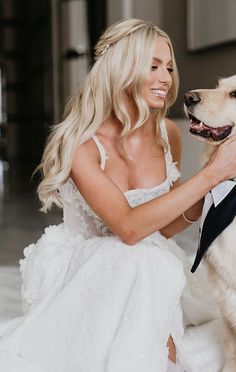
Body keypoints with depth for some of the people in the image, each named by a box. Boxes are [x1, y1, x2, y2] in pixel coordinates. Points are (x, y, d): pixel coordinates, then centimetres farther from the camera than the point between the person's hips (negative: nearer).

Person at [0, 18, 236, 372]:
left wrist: (200, 201, -16)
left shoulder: (168, 134, -4)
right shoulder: (81, 143, -20)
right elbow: (130, 228, -30)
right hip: (82, 269, -4)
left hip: (153, 264, 4)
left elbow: (165, 226, 5)